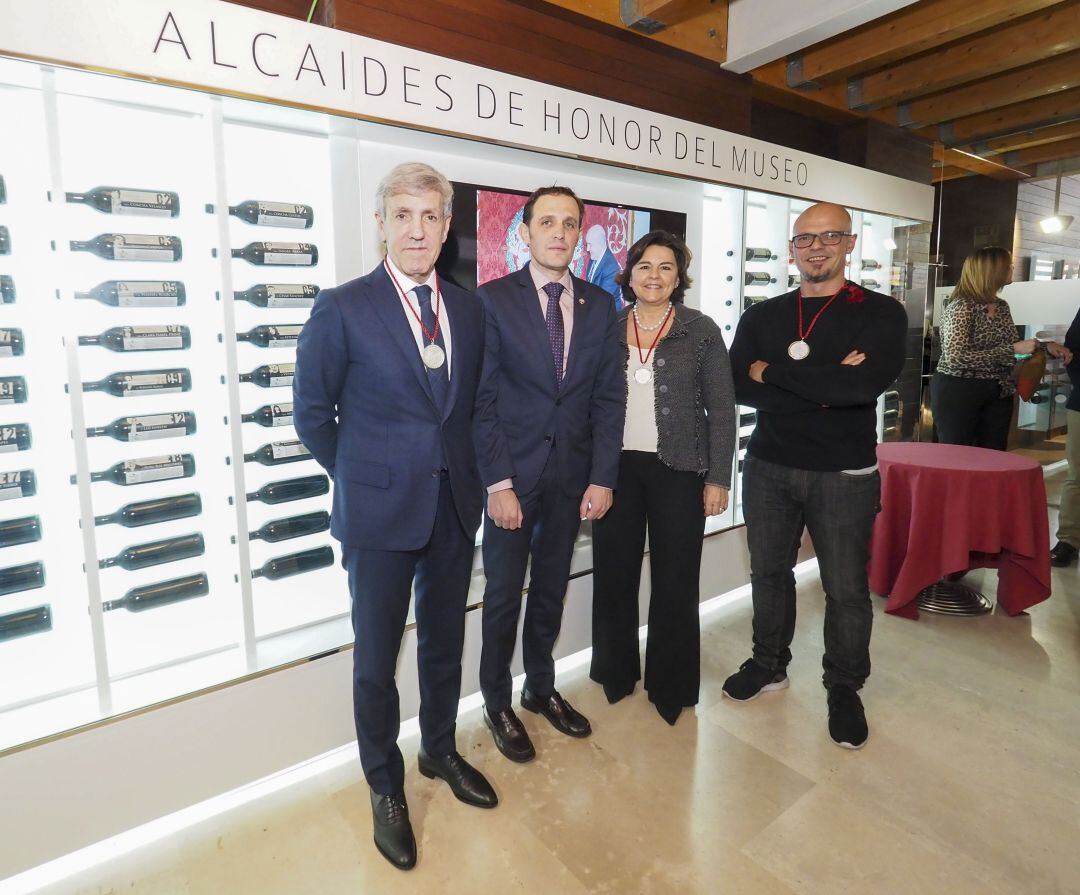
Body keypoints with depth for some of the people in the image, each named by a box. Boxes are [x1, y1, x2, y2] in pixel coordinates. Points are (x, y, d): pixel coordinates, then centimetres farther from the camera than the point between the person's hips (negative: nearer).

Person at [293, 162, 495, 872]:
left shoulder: (470, 309, 5)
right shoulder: (343, 308, -8)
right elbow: (312, 413, -2)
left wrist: (468, 471, 8)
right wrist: (361, 476, 4)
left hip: (455, 506, 4)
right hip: (380, 514, -4)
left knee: (445, 642, 19)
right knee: (377, 659, 10)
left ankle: (440, 751, 44)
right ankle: (385, 787, 34)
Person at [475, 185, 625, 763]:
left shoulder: (600, 305, 5)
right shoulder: (493, 299, -6)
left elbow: (609, 396, 3)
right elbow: (482, 398, -9)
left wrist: (602, 477, -4)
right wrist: (498, 482, -14)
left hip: (573, 475, 4)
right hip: (513, 472, -3)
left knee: (551, 589, 17)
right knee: (504, 595, 8)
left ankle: (541, 688, 38)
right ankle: (497, 704, 29)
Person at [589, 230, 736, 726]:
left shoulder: (701, 331, -1)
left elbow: (721, 409, 0)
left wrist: (718, 478, -5)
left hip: (677, 470, -2)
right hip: (616, 467, 2)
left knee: (675, 579, 7)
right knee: (613, 573, 10)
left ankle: (671, 684, 25)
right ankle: (615, 671, 30)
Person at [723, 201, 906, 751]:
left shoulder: (881, 313, -4)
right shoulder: (762, 316, 6)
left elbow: (866, 383, -22)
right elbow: (739, 388, -7)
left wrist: (773, 371, -15)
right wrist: (825, 386, -17)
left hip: (844, 474, -3)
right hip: (768, 468, 3)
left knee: (846, 588, 8)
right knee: (768, 573, 15)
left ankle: (844, 688, 29)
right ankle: (769, 665, 36)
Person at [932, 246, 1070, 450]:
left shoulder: (1002, 306, 8)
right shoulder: (961, 307, -15)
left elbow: (1010, 346, 21)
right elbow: (956, 357, -24)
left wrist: (1045, 346, 4)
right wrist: (1013, 349, -23)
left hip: (999, 393, 7)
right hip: (959, 393, -7)